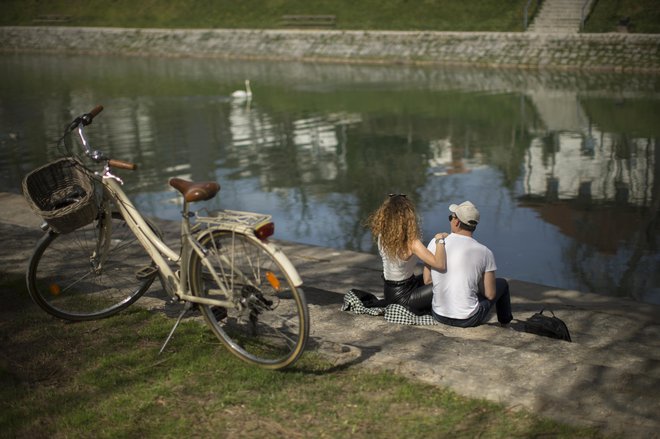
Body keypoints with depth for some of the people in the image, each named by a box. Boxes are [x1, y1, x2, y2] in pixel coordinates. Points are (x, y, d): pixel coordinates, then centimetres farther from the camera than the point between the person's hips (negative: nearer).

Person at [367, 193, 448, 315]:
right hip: (403, 296, -8)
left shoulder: (381, 236, -9)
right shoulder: (411, 243, -29)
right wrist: (440, 239, -27)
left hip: (388, 290, 8)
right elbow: (439, 264, -37)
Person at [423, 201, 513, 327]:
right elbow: (490, 295, -8)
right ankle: (505, 325, 43)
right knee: (502, 283, 23)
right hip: (468, 320, -3)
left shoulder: (435, 243, -6)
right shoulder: (484, 252, -12)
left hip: (439, 315, 3)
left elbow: (427, 281, 3)